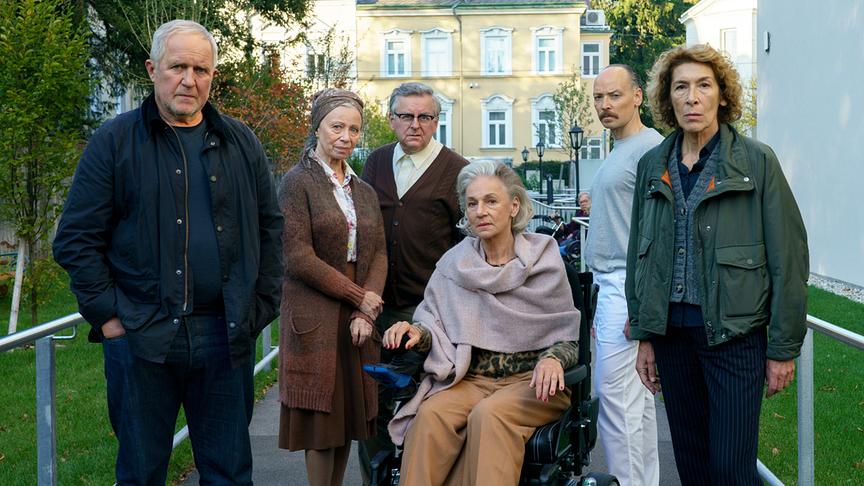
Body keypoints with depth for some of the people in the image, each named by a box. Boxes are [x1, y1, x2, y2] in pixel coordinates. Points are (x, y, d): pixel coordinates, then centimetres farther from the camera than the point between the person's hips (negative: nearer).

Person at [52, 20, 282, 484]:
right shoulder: (114, 141, 0)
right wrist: (106, 316, -7)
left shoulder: (241, 143, 10)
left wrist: (261, 307, 6)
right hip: (140, 336, -2)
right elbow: (77, 239, -1)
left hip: (225, 336, 2)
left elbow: (269, 228, 13)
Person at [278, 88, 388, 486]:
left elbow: (378, 254, 8)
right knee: (322, 420, 0)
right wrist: (360, 298, -11)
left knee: (349, 416, 9)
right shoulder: (298, 182, -5)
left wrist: (365, 314, -8)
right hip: (316, 318, -5)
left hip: (358, 319, 6)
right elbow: (298, 258, -13)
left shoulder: (364, 192, 14)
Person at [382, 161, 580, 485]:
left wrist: (553, 359, -18)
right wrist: (418, 334, -12)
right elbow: (434, 325, 12)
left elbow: (568, 337, 4)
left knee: (488, 414, -33)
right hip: (470, 379, 2)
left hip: (530, 380, -2)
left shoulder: (543, 260, 0)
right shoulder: (454, 263, 7)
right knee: (431, 414, -29)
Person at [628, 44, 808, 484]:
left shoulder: (756, 162, -5)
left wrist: (784, 348, -7)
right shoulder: (652, 166, 7)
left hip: (734, 334, -4)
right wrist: (644, 336, 11)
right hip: (672, 330, 4)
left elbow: (787, 257, -5)